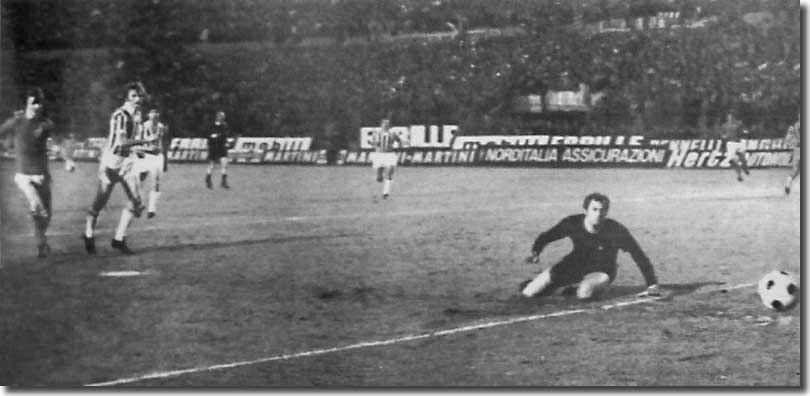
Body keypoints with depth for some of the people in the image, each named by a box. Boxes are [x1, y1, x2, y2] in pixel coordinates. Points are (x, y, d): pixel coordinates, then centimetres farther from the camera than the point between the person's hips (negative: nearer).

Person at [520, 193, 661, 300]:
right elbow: (546, 237, -2)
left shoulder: (616, 230, -26)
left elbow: (639, 256, -20)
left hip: (601, 270, -2)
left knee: (584, 294, -39)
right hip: (574, 265, 2)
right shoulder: (572, 223, -19)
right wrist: (535, 251, -22)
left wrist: (652, 285, -25)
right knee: (528, 293, -6)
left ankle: (580, 286, 2)